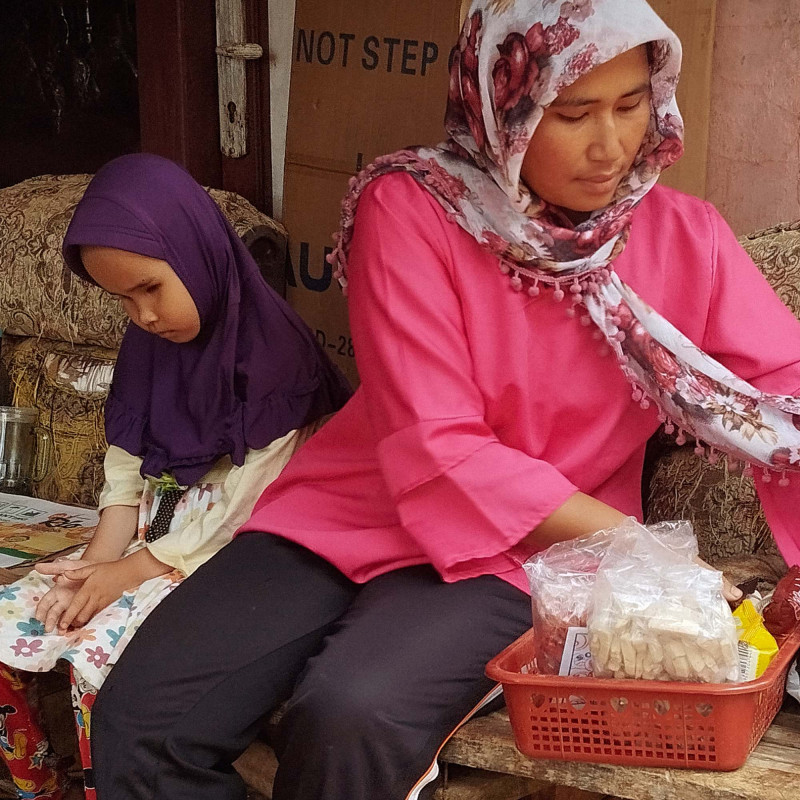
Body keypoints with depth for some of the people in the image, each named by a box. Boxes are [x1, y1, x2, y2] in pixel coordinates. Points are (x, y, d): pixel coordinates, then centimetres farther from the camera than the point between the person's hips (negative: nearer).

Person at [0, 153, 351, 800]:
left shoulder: (275, 354, -16)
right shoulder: (151, 346, 9)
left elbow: (244, 504, -18)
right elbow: (126, 468, 7)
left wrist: (136, 570, -16)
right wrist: (100, 559, -9)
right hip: (143, 546, 8)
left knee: (99, 650, -28)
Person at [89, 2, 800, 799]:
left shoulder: (684, 237, -4)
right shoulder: (408, 209, -11)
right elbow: (435, 451, -15)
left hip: (524, 555, 0)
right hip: (352, 514, 1)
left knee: (351, 719, -30)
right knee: (141, 720, -18)